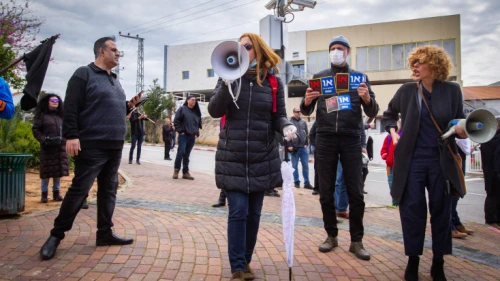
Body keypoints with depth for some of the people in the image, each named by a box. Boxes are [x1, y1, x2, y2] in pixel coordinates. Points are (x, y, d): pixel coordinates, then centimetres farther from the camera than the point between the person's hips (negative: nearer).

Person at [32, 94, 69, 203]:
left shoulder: (61, 115, 16)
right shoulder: (42, 115, 3)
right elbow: (35, 129, -2)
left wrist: (64, 139, 0)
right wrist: (44, 140, -15)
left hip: (60, 147, 4)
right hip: (47, 147, -4)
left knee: (59, 170, 5)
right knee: (47, 170, -2)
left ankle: (56, 193, 13)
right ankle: (44, 194, 7)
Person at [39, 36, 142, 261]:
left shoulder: (115, 80, 20)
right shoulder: (84, 74, -4)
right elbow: (71, 108, -12)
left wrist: (129, 105, 8)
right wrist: (71, 136, -20)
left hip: (115, 147, 8)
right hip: (92, 146, -8)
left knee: (109, 190, 9)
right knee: (79, 190, -4)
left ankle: (104, 233, 18)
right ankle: (56, 234, 10)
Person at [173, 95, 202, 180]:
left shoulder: (196, 112, 15)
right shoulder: (182, 109, 0)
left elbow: (199, 123, 21)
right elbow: (176, 121, -5)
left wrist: (197, 133, 10)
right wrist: (180, 131, -9)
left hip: (192, 136, 5)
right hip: (183, 135, -4)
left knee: (187, 154, 7)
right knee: (181, 152, -11)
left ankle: (185, 172, 10)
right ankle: (176, 169, 4)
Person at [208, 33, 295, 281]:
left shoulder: (273, 81, 2)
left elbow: (278, 117, 4)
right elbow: (214, 111, -8)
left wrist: (287, 127, -19)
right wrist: (227, 84, -23)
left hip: (262, 158, 2)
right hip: (232, 157, -1)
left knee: (253, 214, 10)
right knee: (238, 212, -4)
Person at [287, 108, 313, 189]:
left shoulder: (303, 122, 10)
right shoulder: (289, 122, -1)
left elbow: (307, 133, 12)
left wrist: (306, 144, 2)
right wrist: (289, 145, -11)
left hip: (303, 147, 3)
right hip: (294, 148, -3)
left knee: (305, 165, 4)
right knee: (295, 166, 4)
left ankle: (306, 183, 9)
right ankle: (296, 182, 13)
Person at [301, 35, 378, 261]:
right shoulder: (319, 77, 9)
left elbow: (372, 113, 3)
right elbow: (306, 112, 6)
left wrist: (367, 100, -19)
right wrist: (307, 102, -17)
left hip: (351, 139, 0)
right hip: (325, 139, 1)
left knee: (356, 193, 1)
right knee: (326, 192, 5)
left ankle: (356, 241, 14)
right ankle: (331, 236, 21)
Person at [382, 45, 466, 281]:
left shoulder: (452, 90, 0)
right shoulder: (406, 90, 2)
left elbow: (460, 121, 6)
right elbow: (389, 114, 18)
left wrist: (461, 130, -16)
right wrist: (393, 131, 2)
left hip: (442, 160, 0)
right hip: (412, 159, 0)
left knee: (441, 209, 7)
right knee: (412, 209, 2)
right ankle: (413, 261, 17)